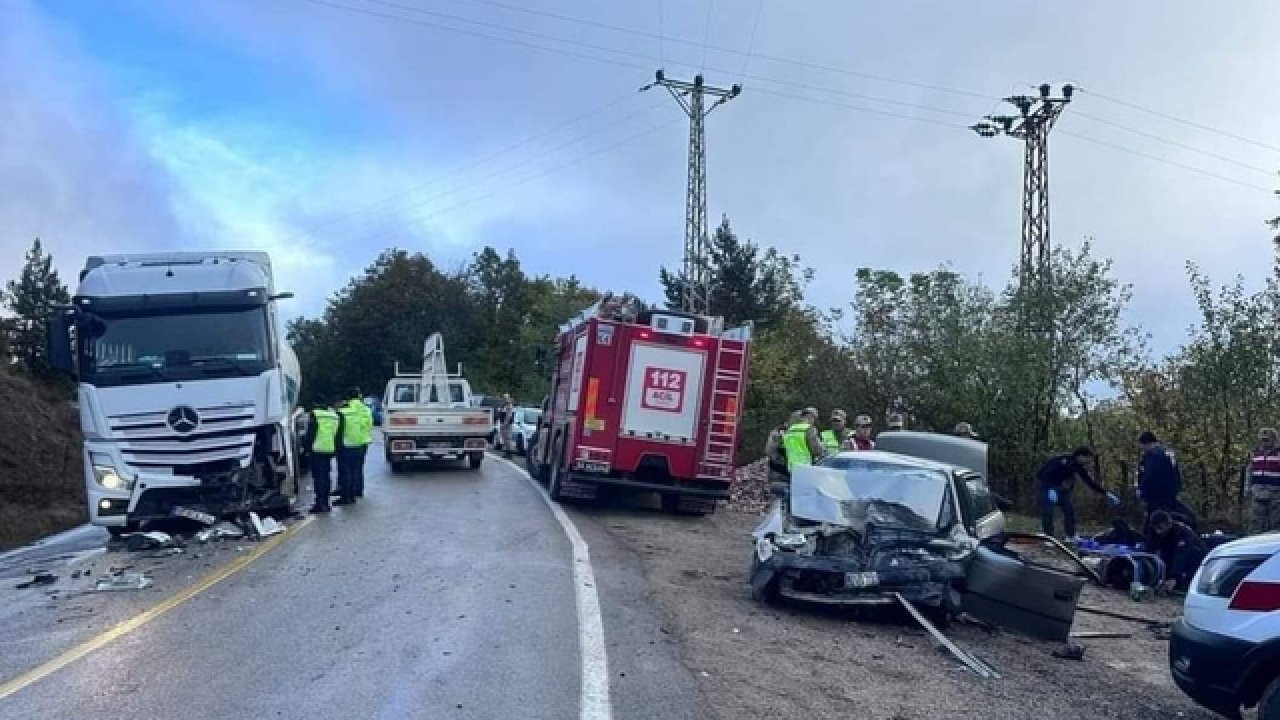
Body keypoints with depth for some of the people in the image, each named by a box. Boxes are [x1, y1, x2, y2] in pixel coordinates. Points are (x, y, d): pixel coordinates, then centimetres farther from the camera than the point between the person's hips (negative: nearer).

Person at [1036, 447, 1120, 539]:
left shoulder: (1079, 467, -2)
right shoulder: (1064, 461, -27)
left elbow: (1091, 482, 2)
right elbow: (1047, 473, -32)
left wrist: (1106, 493, -1)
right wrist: (1050, 489, -38)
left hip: (1060, 488, 8)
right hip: (1045, 486, -8)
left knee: (1070, 509, 2)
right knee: (1047, 512, -13)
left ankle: (1071, 536, 9)